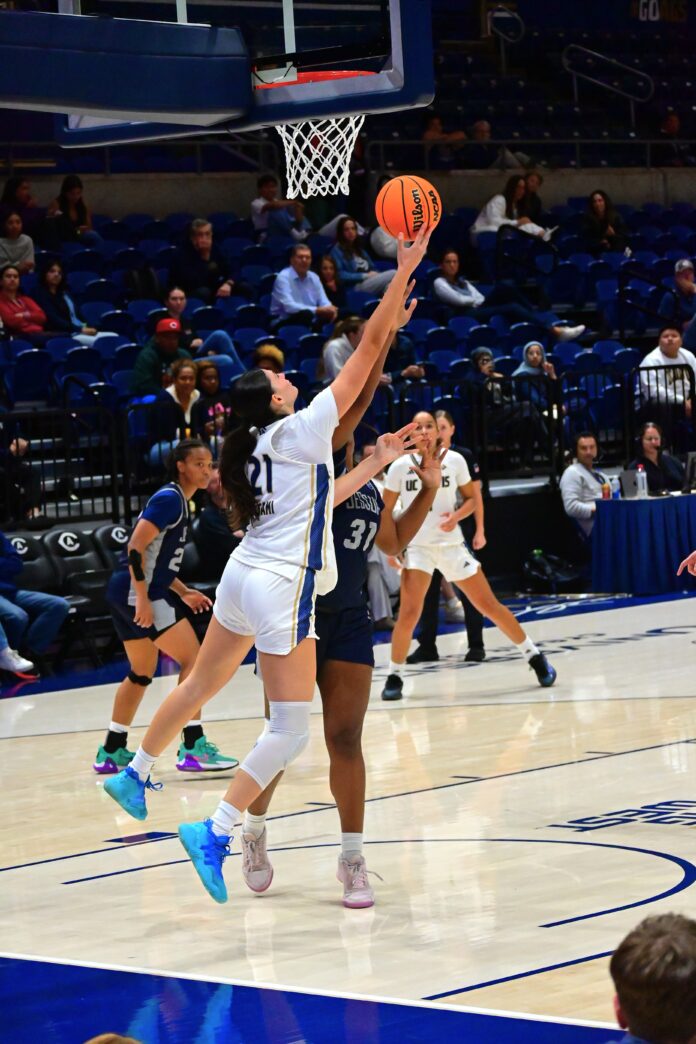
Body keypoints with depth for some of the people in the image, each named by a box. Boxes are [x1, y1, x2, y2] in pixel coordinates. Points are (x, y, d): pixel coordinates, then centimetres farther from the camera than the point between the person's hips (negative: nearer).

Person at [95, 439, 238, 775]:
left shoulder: (179, 502, 17)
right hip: (137, 593, -11)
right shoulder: (169, 499, -12)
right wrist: (143, 597, -24)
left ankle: (112, 751, 26)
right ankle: (192, 748, -14)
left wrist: (183, 593, 18)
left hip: (126, 594, 11)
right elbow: (136, 547, -20)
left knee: (142, 673, 19)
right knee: (192, 659, -11)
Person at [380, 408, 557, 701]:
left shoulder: (455, 460, -3)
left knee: (489, 605, 4)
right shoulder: (400, 467, -5)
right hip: (417, 546, -1)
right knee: (409, 613, -17)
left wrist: (457, 516, -12)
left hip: (452, 544, 1)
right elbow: (385, 510, 5)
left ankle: (534, 656, 19)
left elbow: (471, 498, 8)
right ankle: (394, 676, -1)